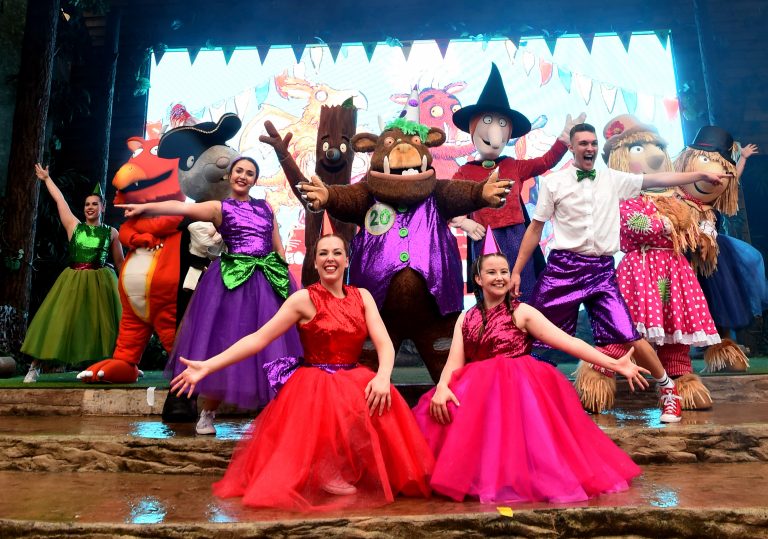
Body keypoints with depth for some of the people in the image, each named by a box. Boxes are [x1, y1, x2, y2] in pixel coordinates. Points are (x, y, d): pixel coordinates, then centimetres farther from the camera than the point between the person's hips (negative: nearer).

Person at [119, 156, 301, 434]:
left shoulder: (265, 207, 16)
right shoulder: (219, 207, 4)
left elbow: (278, 246, 16)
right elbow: (182, 207, -11)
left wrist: (287, 278, 10)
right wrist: (145, 206, -25)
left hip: (268, 282, 3)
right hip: (233, 282, -3)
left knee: (269, 347, 4)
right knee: (225, 343, -1)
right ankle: (207, 414, 15)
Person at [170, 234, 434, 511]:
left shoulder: (362, 296, 5)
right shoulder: (304, 299, -5)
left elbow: (384, 344, -5)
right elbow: (259, 338, -9)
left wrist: (383, 377, -28)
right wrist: (207, 366, -17)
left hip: (355, 382, 4)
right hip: (314, 385, -4)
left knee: (384, 404, -25)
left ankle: (364, 475, -3)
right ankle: (324, 476, -8)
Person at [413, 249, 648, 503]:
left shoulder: (522, 312, 1)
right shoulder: (466, 318, 12)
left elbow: (568, 341, -6)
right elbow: (454, 361, 2)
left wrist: (614, 363, -16)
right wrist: (441, 387, -20)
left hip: (518, 392, -3)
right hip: (476, 394, 3)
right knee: (440, 407, -17)